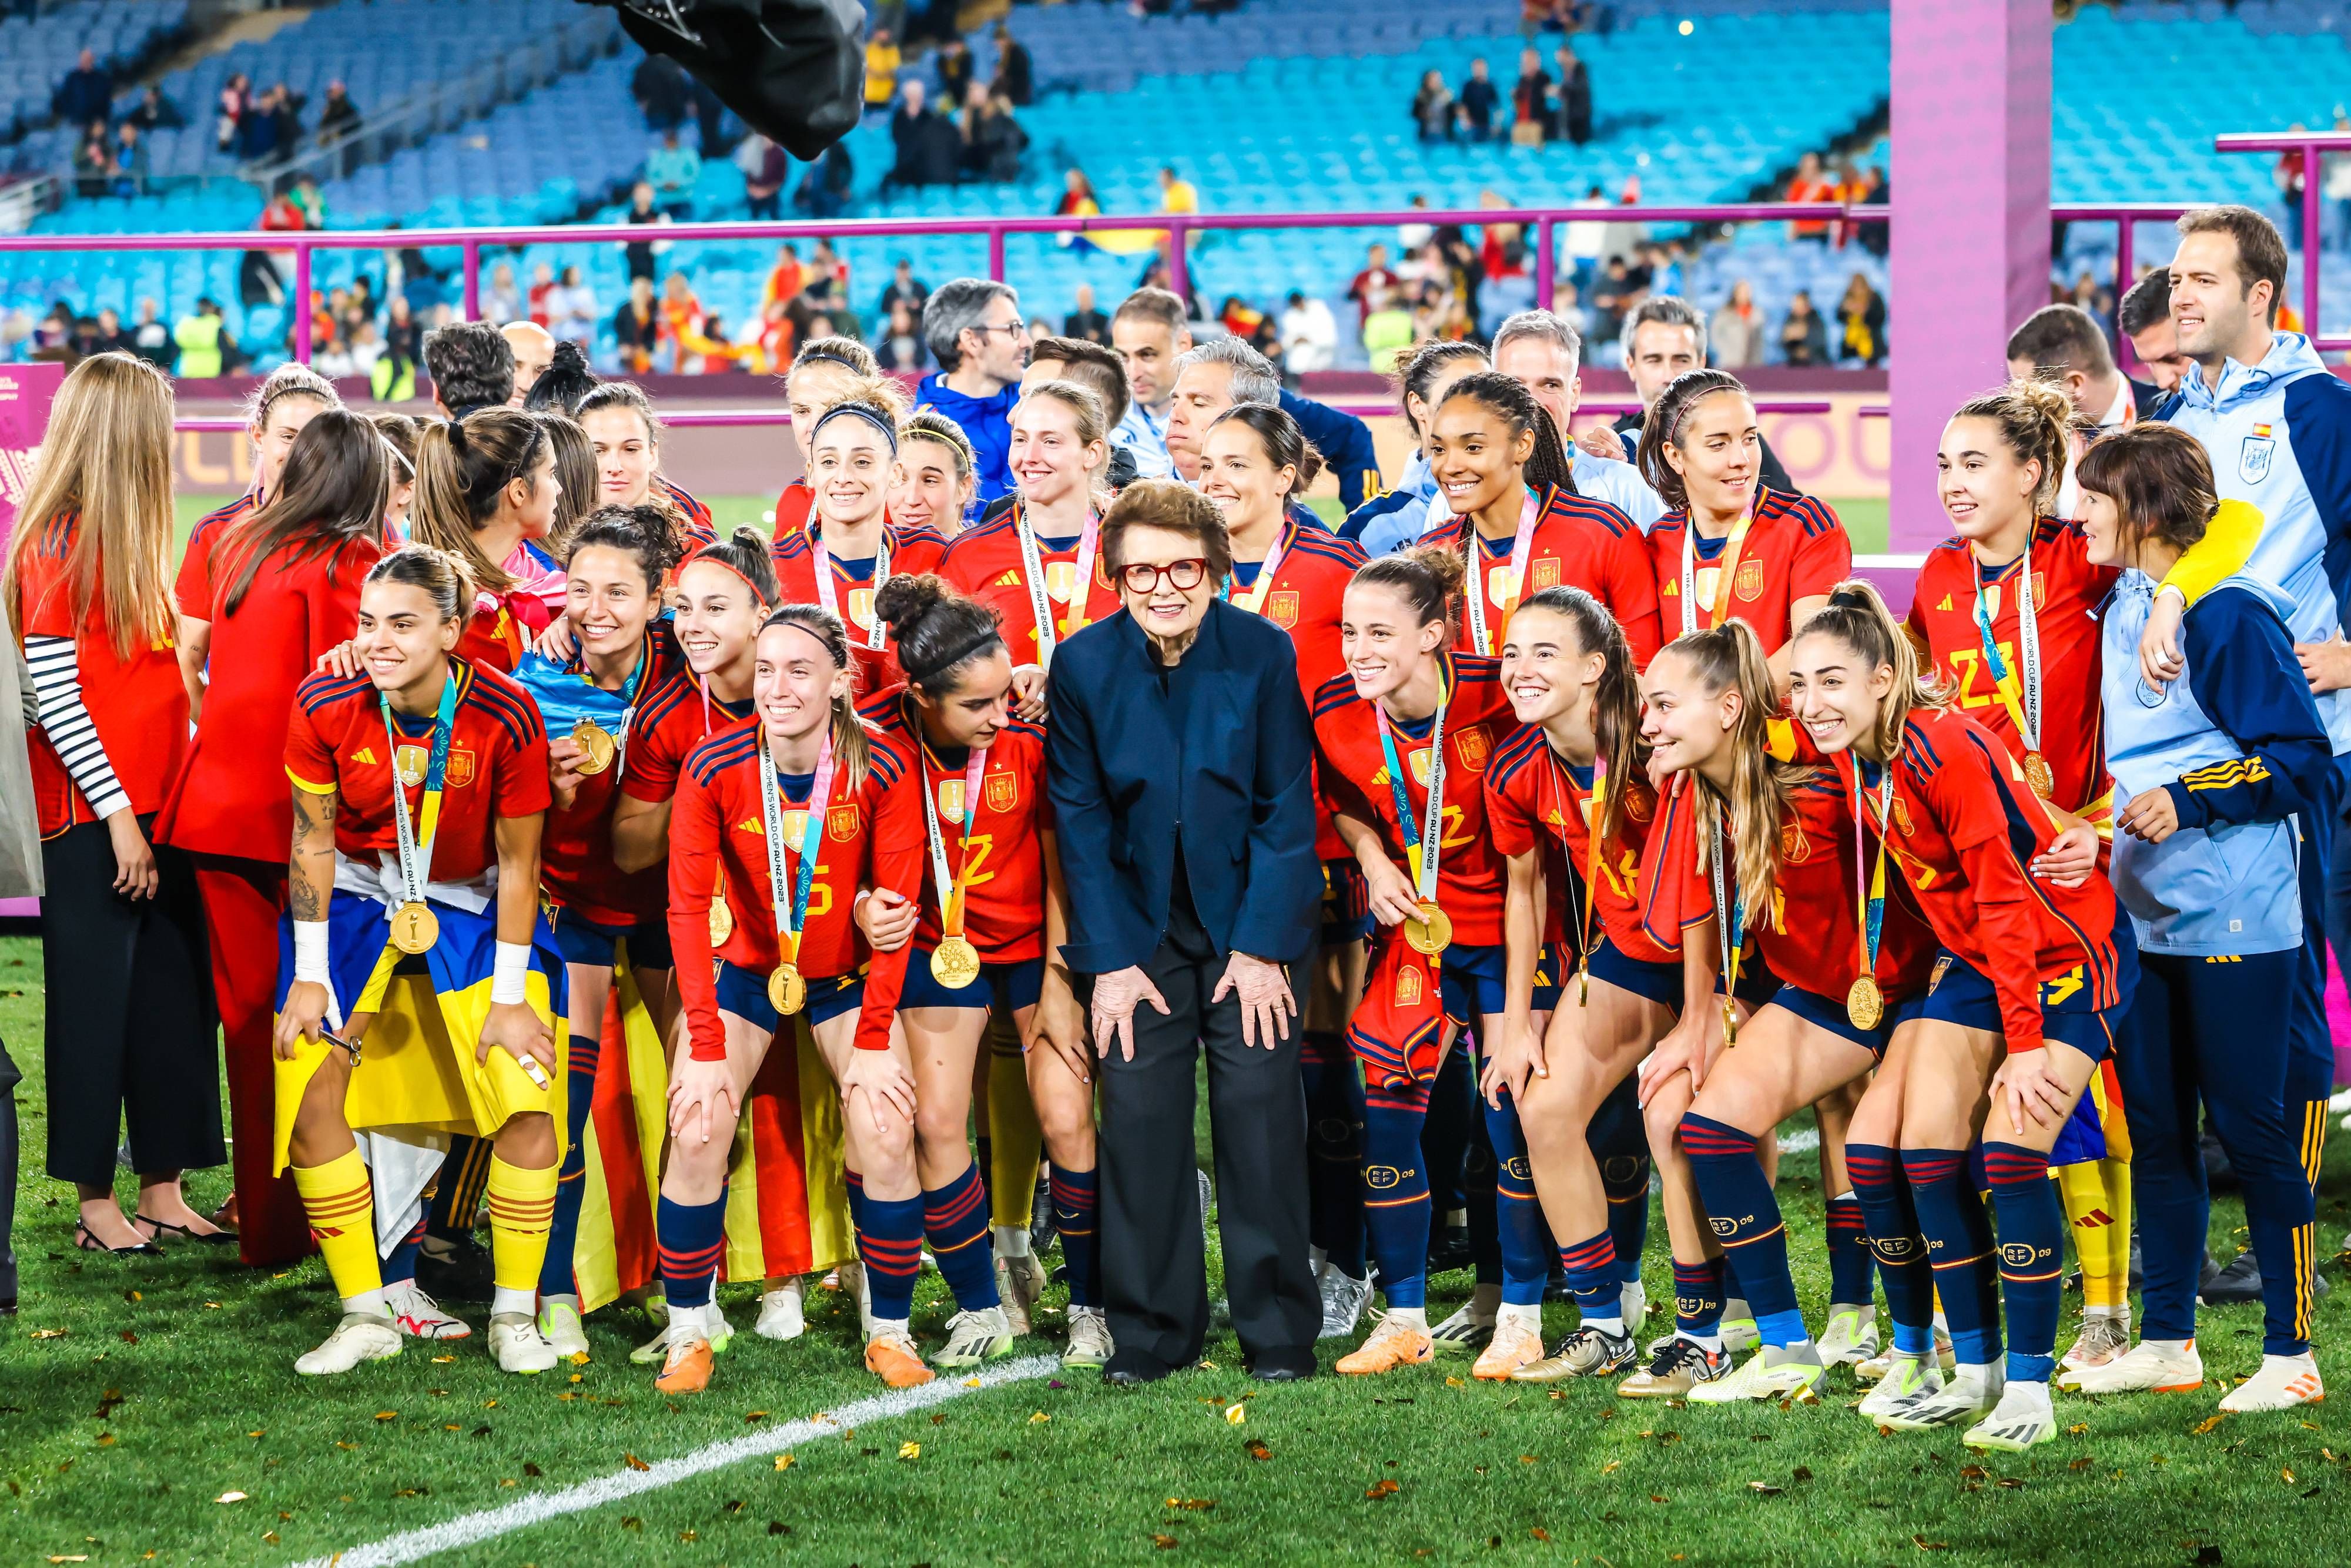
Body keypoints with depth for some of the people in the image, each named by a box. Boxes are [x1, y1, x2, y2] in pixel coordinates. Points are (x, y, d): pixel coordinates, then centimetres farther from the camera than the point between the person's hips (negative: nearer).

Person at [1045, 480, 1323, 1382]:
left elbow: (1288, 808, -5)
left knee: (1260, 1106, -6)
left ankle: (1278, 1331, 4)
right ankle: (1151, 1328, 7)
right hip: (1141, 924, 1)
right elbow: (1079, 818, -1)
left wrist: (1261, 944, -9)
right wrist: (1110, 958, -6)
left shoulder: (1263, 654, -10)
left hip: (1249, 919, -1)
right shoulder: (1083, 665, -6)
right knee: (1138, 1113, -4)